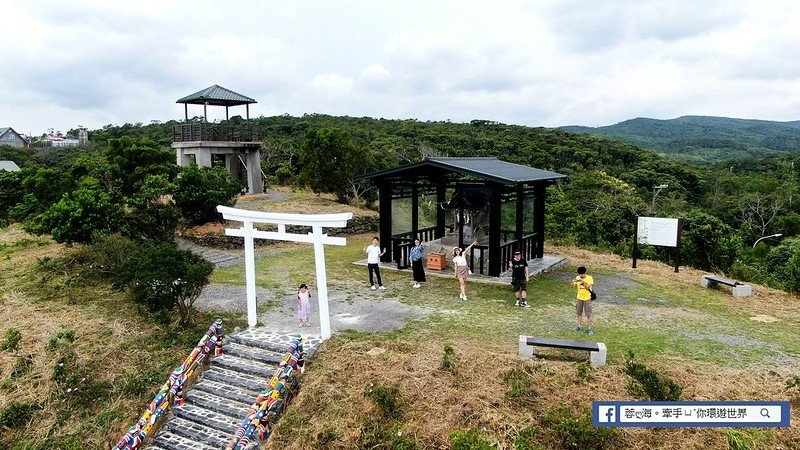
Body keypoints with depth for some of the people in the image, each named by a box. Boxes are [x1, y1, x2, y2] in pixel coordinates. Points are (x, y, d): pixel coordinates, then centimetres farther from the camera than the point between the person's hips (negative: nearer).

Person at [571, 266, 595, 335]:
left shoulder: (589, 278, -13)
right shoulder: (577, 278, -2)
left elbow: (588, 287, -21)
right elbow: (573, 286, -5)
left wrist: (583, 281, -31)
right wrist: (574, 281, -24)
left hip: (587, 299, -4)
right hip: (579, 298, 4)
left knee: (589, 314, 0)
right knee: (579, 313, 15)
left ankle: (589, 328, 8)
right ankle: (579, 325, 31)